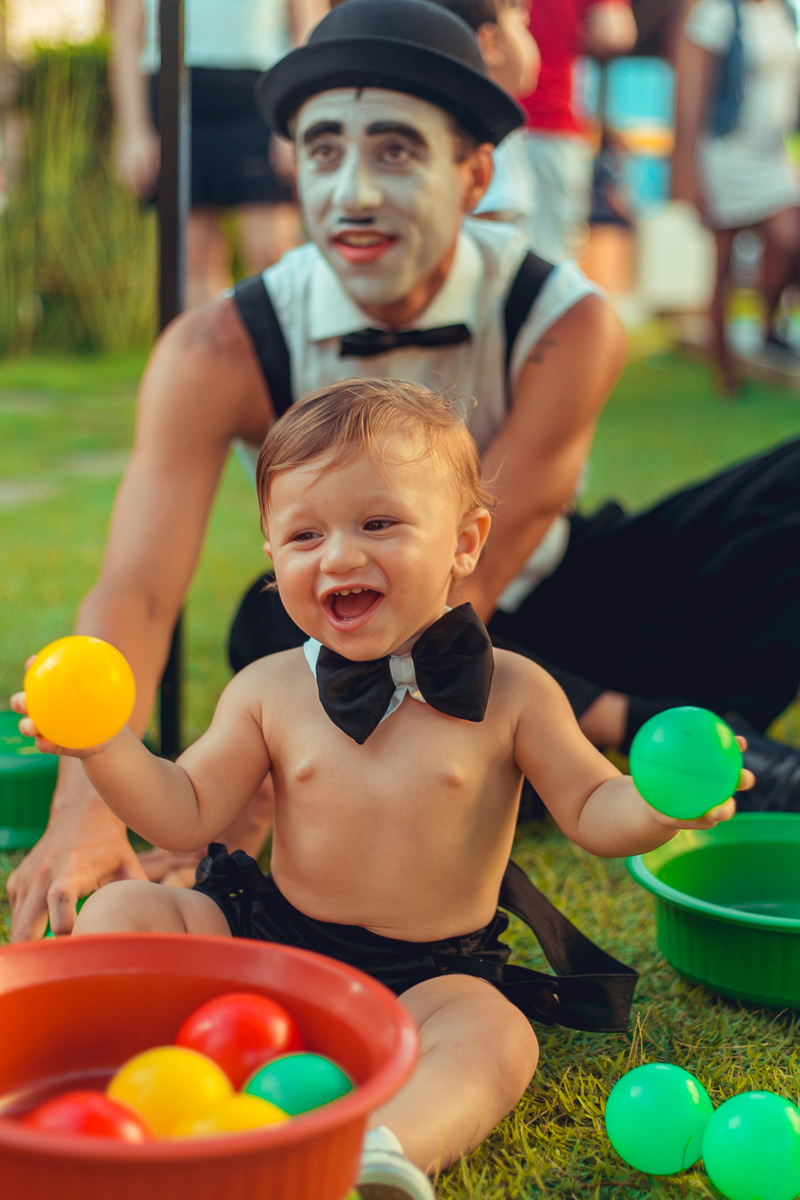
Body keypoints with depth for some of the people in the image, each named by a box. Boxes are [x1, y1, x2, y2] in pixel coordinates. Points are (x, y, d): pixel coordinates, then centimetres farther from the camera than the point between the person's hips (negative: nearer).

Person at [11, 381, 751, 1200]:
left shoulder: (510, 693, -6)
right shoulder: (269, 692, 0)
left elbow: (590, 811, -3)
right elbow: (187, 815, 2)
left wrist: (656, 807, -26)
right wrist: (107, 747, -16)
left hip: (428, 978, -3)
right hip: (269, 945, 3)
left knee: (495, 1038, -33)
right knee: (117, 912, -13)